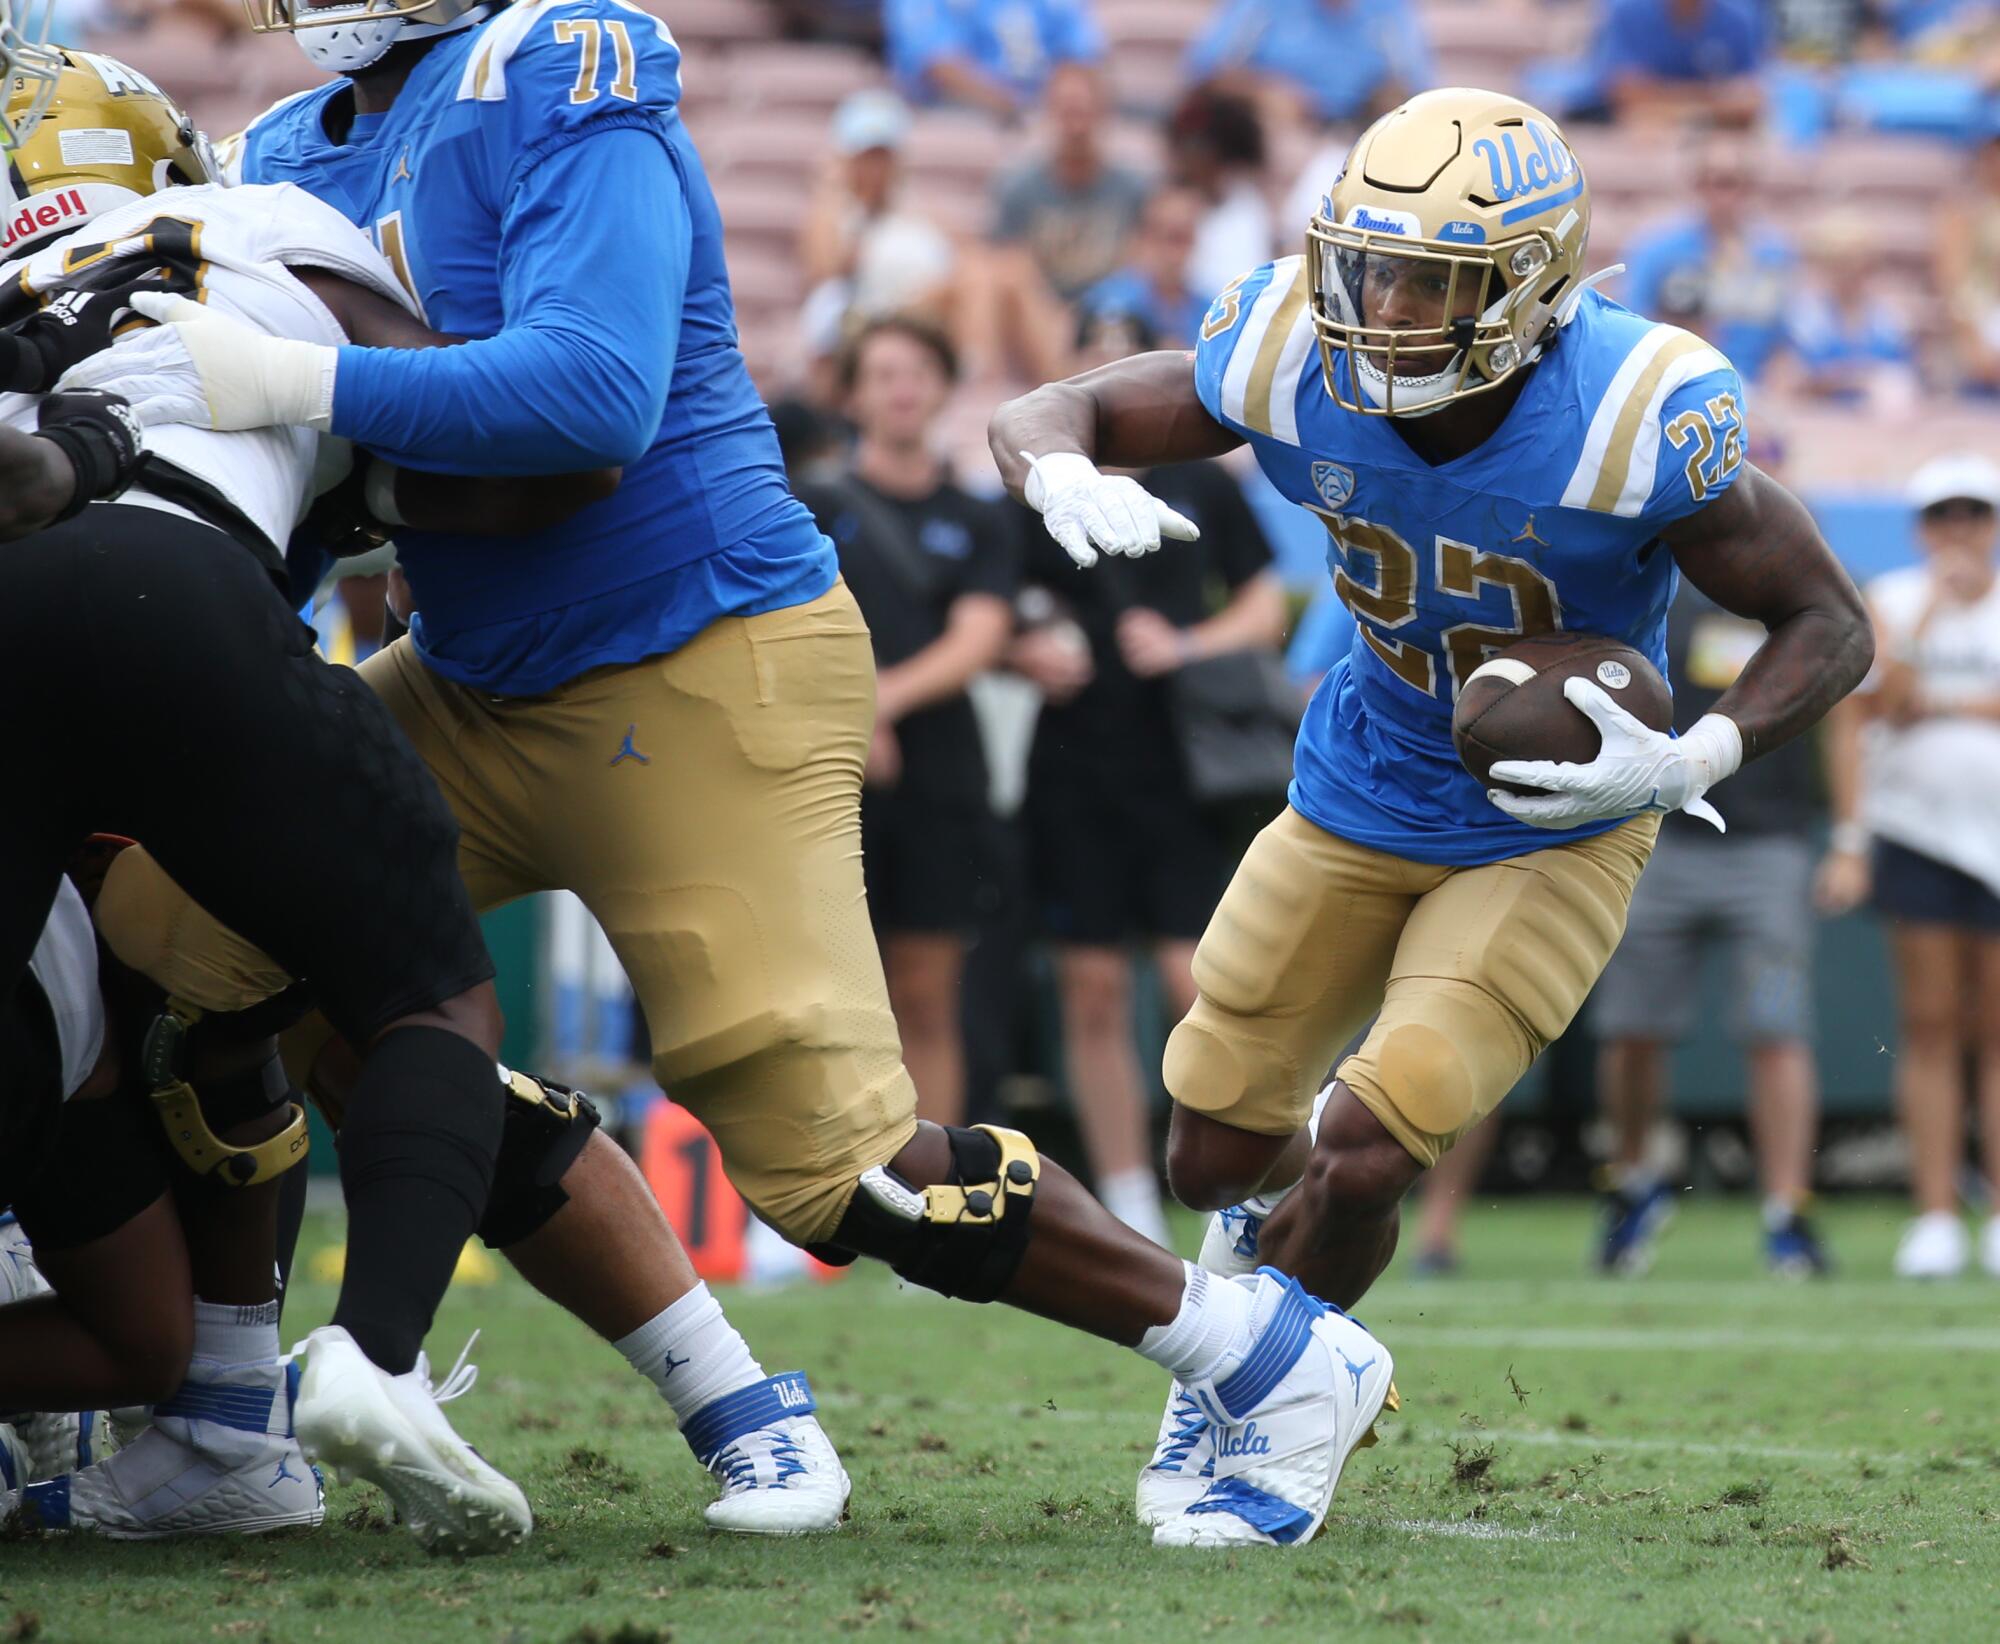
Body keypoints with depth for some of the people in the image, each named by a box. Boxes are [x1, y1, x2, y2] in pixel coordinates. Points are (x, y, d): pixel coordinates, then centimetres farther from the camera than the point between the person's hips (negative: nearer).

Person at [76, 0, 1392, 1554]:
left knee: (830, 1163, -14)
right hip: (481, 688, 9)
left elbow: (596, 393, -30)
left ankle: (1275, 1358, 7)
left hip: (705, 684, -9)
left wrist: (301, 383, -32)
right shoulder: (295, 157, 9)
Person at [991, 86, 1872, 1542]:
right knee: (1218, 1151, 11)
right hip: (1361, 802, 4)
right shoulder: (1299, 361, -21)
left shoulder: (1638, 420, -30)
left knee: (1362, 1160, -17)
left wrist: (1692, 760, -34)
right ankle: (1278, 1194, 51)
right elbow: (1045, 415, -9)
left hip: (1552, 838, -4)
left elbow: (1831, 628, -18)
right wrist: (1067, 479, -34)